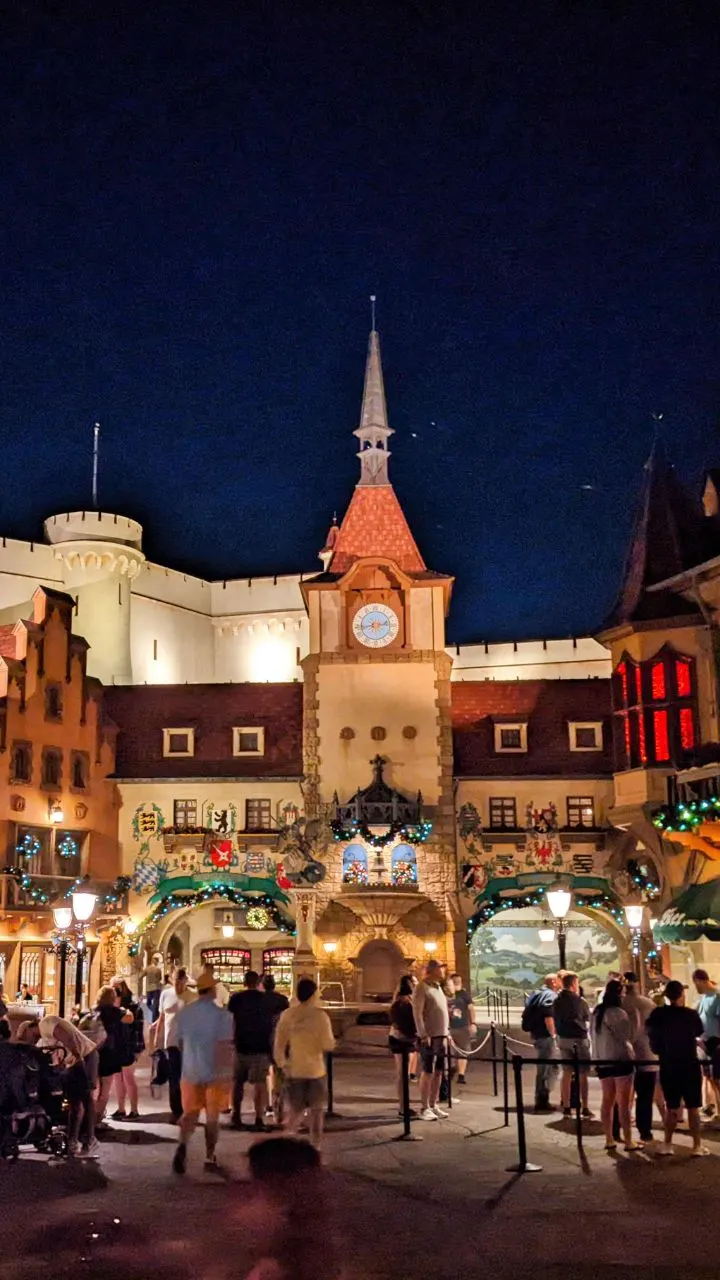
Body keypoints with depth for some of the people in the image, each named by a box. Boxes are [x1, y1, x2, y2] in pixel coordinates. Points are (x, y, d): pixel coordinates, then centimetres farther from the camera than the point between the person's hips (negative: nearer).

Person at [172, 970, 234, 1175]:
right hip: (215, 1073, -3)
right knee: (212, 1117, 11)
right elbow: (224, 1048, -19)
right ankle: (210, 1159, 18)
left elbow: (180, 1043, 11)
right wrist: (227, 1075, -15)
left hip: (190, 1072, 3)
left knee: (190, 1113, 12)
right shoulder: (222, 1015, -15)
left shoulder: (183, 1012, 1)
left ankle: (182, 1146, -14)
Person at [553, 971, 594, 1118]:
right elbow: (588, 1018, 3)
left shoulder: (556, 1001, 3)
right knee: (583, 1075, 3)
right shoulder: (579, 1001, -11)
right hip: (579, 1038, -5)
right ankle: (585, 1108, 2)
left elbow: (554, 1020, 7)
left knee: (567, 1074, 12)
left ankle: (566, 1107, 14)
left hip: (563, 1038, 5)